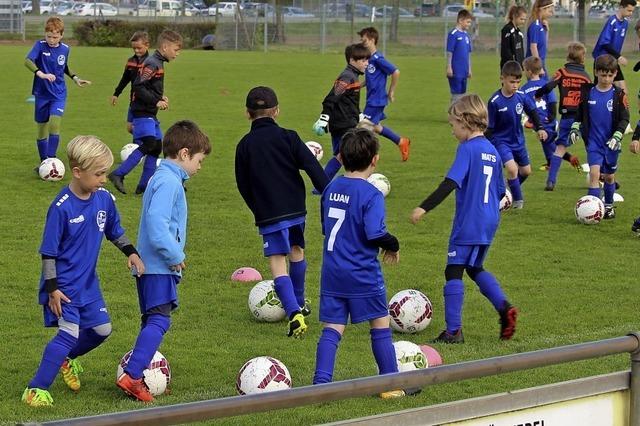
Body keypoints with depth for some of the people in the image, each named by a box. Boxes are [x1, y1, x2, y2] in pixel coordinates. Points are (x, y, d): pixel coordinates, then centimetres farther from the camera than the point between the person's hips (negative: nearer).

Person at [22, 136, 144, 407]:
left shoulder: (104, 198, -1)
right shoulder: (62, 207, -21)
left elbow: (114, 231, 17)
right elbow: (48, 252, -16)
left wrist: (130, 252, 2)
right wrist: (51, 288, -18)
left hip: (88, 282, 7)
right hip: (64, 285, -7)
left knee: (102, 328, 13)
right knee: (69, 332, -16)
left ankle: (66, 360, 39)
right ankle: (36, 390, -11)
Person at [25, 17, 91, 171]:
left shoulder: (65, 49, 1)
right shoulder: (40, 45, -9)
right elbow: (28, 61, -27)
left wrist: (75, 78, 8)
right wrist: (41, 74, -41)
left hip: (58, 94, 1)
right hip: (42, 93, -1)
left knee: (54, 124, -19)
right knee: (42, 129, 5)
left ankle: (52, 159, -14)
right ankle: (44, 162, 20)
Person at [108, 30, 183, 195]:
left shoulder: (158, 63, 15)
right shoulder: (152, 63, -16)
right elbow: (138, 87, -22)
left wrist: (161, 97, 10)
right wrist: (156, 101, -22)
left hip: (150, 114, 11)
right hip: (142, 113, -11)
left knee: (157, 146, 10)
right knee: (148, 144, -21)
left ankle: (145, 185, 13)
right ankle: (118, 174, -18)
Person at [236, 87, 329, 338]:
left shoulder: (244, 145, -1)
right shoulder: (288, 137, -2)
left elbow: (243, 185, 6)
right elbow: (313, 168, -8)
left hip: (268, 214, -2)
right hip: (295, 208, 2)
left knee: (278, 264, -6)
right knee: (296, 252, 24)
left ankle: (294, 313, -25)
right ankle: (299, 303, 41)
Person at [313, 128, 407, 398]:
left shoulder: (330, 189, 6)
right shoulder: (371, 195, -15)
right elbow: (375, 234, -24)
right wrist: (393, 245, -5)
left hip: (332, 273, 5)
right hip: (362, 273, -5)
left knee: (332, 328, 6)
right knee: (380, 325, 8)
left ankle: (321, 382, -4)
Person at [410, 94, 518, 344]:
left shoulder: (467, 148, -12)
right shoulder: (492, 151, 11)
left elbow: (450, 183, -23)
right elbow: (500, 190, 18)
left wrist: (424, 208, -25)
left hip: (468, 223, -8)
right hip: (489, 222, 8)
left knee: (454, 271, -2)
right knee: (475, 268, 22)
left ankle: (453, 331, -4)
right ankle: (504, 307, 6)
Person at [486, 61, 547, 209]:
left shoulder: (521, 97, -10)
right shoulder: (495, 101, -21)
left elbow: (532, 112, 4)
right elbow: (490, 127, -14)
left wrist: (540, 128, -10)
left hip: (518, 140, 6)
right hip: (501, 140, -6)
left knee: (526, 171, 16)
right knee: (511, 168, -23)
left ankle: (511, 190, 43)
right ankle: (517, 199, -5)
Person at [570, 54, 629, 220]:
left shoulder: (618, 95, -6)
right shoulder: (587, 92, -2)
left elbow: (624, 119, -5)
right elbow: (579, 113, 10)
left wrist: (617, 136, -16)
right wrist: (575, 128, -3)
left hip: (611, 143, 0)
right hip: (594, 142, 0)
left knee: (609, 176, 14)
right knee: (594, 173, -16)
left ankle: (608, 206, 34)